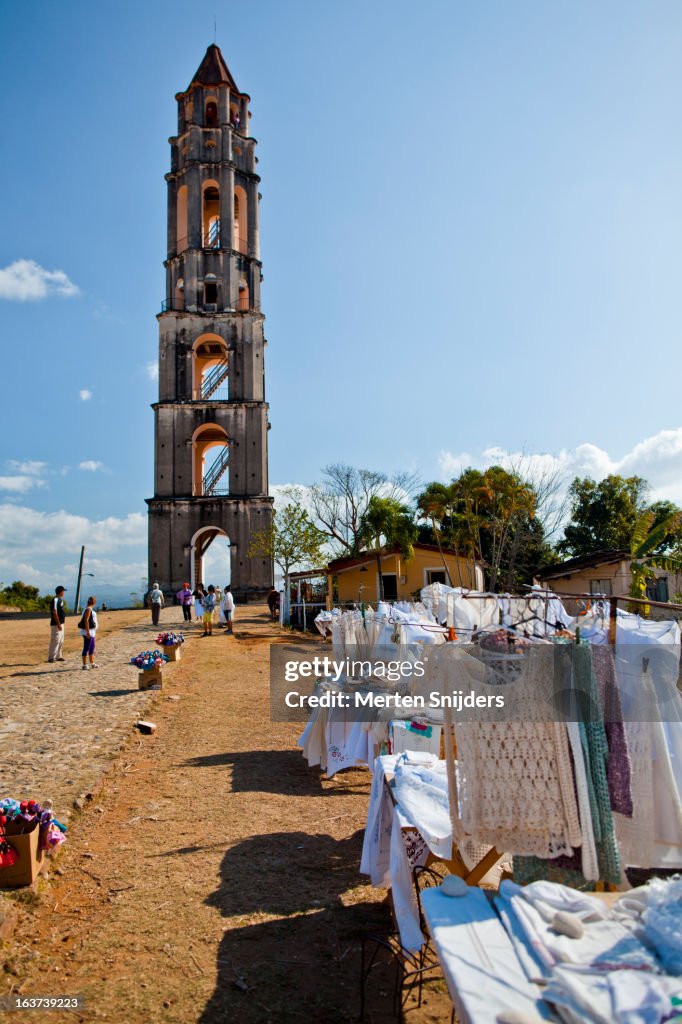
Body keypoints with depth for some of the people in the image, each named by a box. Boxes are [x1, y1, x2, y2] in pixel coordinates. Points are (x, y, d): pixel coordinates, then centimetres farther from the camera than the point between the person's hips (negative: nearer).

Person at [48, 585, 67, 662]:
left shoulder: (60, 599, 13)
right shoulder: (55, 600, -17)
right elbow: (54, 613, -21)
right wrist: (58, 624, -23)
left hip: (61, 623, 10)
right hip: (56, 624, -10)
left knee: (61, 641, 15)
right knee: (55, 641, -7)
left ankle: (58, 656, 22)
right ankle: (51, 657, -2)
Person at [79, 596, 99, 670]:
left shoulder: (90, 609, 14)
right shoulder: (88, 609, -15)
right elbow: (86, 621, -22)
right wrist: (88, 632, -25)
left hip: (91, 631, 10)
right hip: (88, 631, -10)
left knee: (92, 648, 16)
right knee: (86, 648, -7)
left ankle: (92, 663, 25)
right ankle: (84, 665, -4)